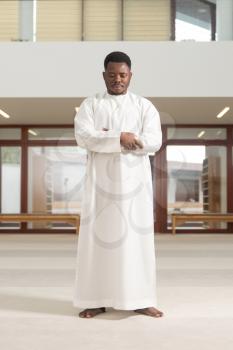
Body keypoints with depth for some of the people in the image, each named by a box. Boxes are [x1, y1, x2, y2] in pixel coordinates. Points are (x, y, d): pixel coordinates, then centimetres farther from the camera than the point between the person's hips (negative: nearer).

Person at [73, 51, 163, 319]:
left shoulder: (145, 106, 9)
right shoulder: (90, 104, 8)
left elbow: (154, 141, -6)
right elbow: (83, 136, -9)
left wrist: (107, 138, -11)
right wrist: (120, 137, -19)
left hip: (134, 181, 1)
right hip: (101, 180, 0)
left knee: (137, 238, 0)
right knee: (99, 236, -1)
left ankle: (140, 299, 8)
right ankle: (97, 300, 7)